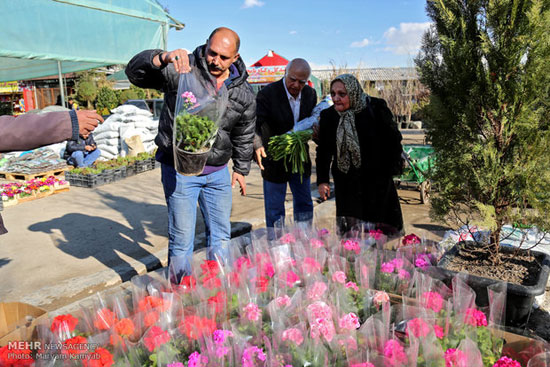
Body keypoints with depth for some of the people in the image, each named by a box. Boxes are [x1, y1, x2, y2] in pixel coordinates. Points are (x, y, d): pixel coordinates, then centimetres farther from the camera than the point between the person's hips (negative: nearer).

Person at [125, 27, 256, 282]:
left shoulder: (243, 93, 1)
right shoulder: (181, 70, -11)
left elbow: (244, 135, 13)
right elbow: (135, 72, -21)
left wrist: (241, 168, 18)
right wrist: (163, 58, -40)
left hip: (218, 172, 4)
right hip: (179, 169, -3)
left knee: (221, 237, 14)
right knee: (181, 240, 2)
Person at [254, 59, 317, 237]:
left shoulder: (310, 93, -2)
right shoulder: (267, 94, -19)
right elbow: (253, 123, -29)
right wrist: (257, 145, -48)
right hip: (274, 159, -5)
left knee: (304, 205, 19)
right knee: (274, 209, 5)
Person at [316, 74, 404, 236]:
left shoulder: (375, 108, -9)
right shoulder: (328, 116, 0)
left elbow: (393, 140, -1)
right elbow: (323, 150, 7)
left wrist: (391, 170, -3)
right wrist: (322, 180, 3)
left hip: (376, 181, -2)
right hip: (345, 184, 2)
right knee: (349, 231, 5)